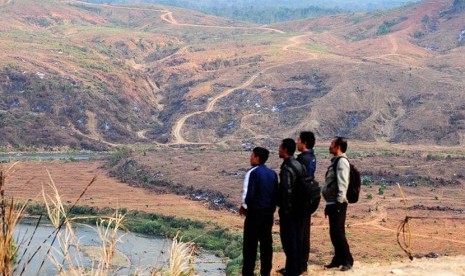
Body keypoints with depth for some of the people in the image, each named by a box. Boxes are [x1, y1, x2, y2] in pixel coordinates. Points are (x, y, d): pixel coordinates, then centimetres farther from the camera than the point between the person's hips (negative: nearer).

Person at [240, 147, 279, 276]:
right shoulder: (272, 173, 7)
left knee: (250, 243, 1)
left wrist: (244, 207, -3)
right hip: (269, 212, 6)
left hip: (255, 212, -6)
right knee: (266, 242, 12)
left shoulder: (253, 173, -14)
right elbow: (276, 193, 9)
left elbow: (248, 194, -19)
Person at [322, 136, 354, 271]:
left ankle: (347, 260, -2)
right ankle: (338, 259, 18)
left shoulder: (342, 161, -12)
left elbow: (342, 183, -20)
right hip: (332, 203, 9)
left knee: (338, 233, -8)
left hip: (337, 204, -9)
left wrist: (339, 202, -25)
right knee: (333, 233, 11)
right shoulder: (335, 161, 18)